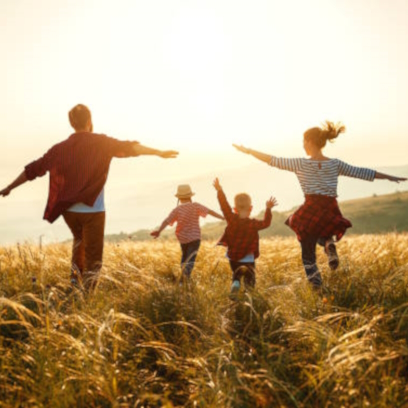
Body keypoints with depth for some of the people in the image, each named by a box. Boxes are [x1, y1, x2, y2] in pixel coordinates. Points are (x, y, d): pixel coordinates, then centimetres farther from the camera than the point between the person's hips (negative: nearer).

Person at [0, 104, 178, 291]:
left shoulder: (60, 149, 5)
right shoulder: (101, 143, -5)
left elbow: (34, 169, 10)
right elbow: (129, 148, -15)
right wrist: (159, 153, -13)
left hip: (69, 210, 4)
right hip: (92, 211, -4)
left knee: (80, 240, 33)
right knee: (93, 261, 2)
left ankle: (75, 275, 20)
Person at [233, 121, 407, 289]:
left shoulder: (300, 164, -3)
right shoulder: (336, 164, 5)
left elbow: (273, 160, 1)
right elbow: (361, 172, 10)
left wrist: (249, 151, 10)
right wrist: (389, 177, 19)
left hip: (310, 212, -3)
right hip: (331, 212, 3)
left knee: (308, 253, 11)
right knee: (322, 236, 33)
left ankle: (316, 286, 0)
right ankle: (329, 245, -1)